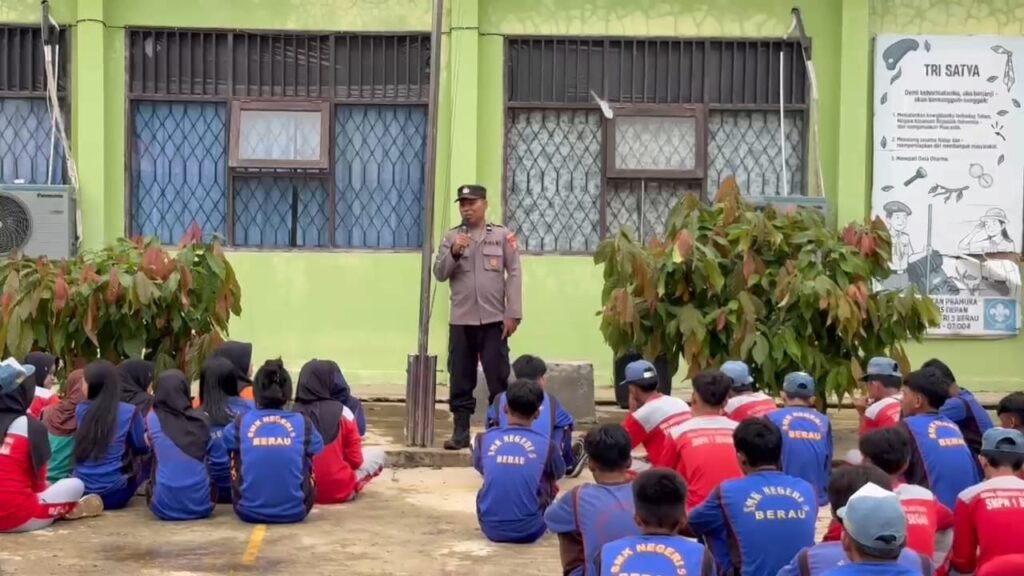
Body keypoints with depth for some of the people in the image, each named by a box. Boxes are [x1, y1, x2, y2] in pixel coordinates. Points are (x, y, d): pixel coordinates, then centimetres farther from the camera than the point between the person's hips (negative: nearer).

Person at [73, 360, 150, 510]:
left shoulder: (80, 410, 2)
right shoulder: (128, 412, -8)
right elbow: (143, 448, 6)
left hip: (80, 492, 5)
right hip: (112, 495, -5)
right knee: (140, 464, 22)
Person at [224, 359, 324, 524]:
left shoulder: (241, 423, -2)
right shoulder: (303, 423, -2)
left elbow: (229, 440, 23)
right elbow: (318, 451, 20)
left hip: (249, 512, 0)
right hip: (294, 512, 0)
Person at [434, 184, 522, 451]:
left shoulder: (502, 235, 4)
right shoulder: (451, 237, 9)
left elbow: (514, 274, 1)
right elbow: (439, 274, 5)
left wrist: (512, 314, -6)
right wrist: (454, 253, -13)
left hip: (494, 320, -2)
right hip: (461, 320, 2)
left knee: (498, 379, 1)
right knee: (461, 379, 5)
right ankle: (461, 432, 12)